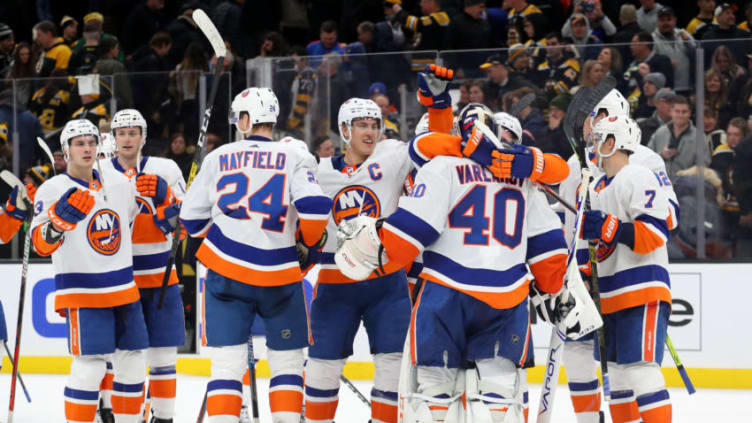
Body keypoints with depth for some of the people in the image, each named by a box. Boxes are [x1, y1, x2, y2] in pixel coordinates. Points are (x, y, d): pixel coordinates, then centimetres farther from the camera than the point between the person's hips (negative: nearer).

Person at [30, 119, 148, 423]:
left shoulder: (119, 183, 8)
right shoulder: (53, 190, -8)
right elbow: (41, 245, -20)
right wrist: (61, 218, -36)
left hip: (124, 291, 6)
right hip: (82, 293, -6)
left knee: (132, 364, 8)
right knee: (90, 367, -14)